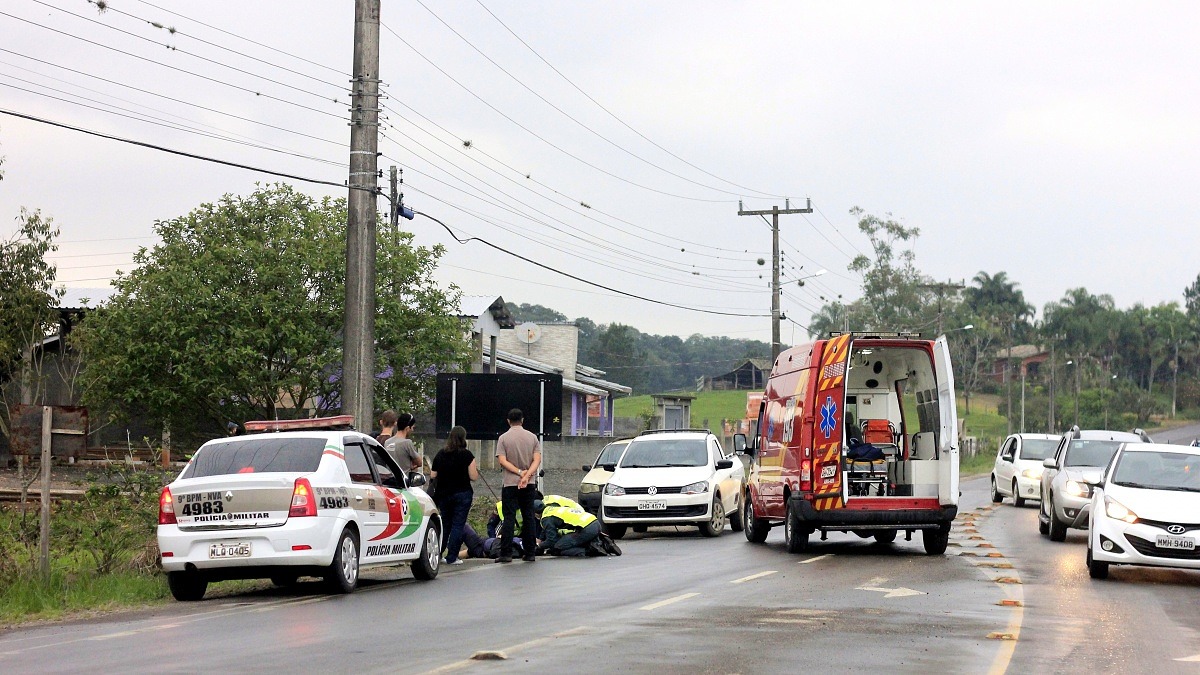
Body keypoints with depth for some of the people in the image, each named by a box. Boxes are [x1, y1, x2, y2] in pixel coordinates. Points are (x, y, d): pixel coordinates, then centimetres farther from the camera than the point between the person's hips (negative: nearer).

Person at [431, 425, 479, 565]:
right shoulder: (467, 455, -8)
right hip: (462, 494, -4)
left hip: (443, 494, 4)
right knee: (458, 524, 0)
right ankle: (452, 557, -3)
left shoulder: (440, 454, 4)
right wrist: (475, 468, 10)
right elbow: (474, 477, -9)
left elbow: (433, 476, 6)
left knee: (445, 524, 16)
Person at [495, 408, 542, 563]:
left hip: (510, 483, -2)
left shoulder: (504, 438, -2)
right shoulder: (532, 437, 5)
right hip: (529, 484, 2)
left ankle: (506, 553, -8)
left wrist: (519, 472, -11)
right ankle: (529, 553, 8)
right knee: (528, 517, 8)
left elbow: (502, 461, -11)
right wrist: (527, 475, -14)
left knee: (509, 518, -3)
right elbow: (537, 459, -5)